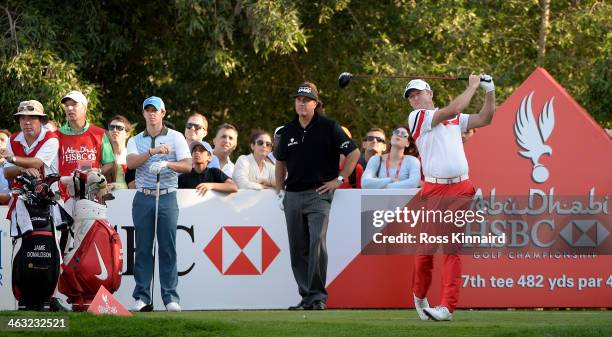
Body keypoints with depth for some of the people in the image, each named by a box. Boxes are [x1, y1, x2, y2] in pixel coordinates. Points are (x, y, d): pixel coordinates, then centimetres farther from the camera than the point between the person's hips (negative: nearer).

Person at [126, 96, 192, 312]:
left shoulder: (176, 138, 7)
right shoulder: (135, 141, 12)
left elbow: (187, 165, -5)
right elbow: (131, 162, -8)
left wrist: (167, 164, -23)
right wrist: (152, 152, -22)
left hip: (167, 197, -2)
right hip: (143, 198, 2)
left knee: (168, 248, -4)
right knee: (143, 248, 1)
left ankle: (170, 297, -1)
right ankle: (142, 297, 3)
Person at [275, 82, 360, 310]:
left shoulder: (328, 128, -2)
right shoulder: (288, 131, 13)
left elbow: (354, 153, 0)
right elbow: (280, 161, 25)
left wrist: (339, 180, -4)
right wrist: (280, 191, 17)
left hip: (318, 194, -5)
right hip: (293, 196, 5)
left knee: (317, 242, -18)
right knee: (298, 249, 5)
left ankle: (318, 295, -16)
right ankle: (306, 296, 12)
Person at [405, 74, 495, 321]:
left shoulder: (455, 119, 19)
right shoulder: (416, 117, 3)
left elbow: (484, 119, 21)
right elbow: (451, 111, -7)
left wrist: (490, 91, 11)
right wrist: (472, 86, 2)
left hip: (460, 191, 2)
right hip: (433, 191, -2)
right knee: (426, 248, 2)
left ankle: (447, 307, -14)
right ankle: (420, 297, 25)